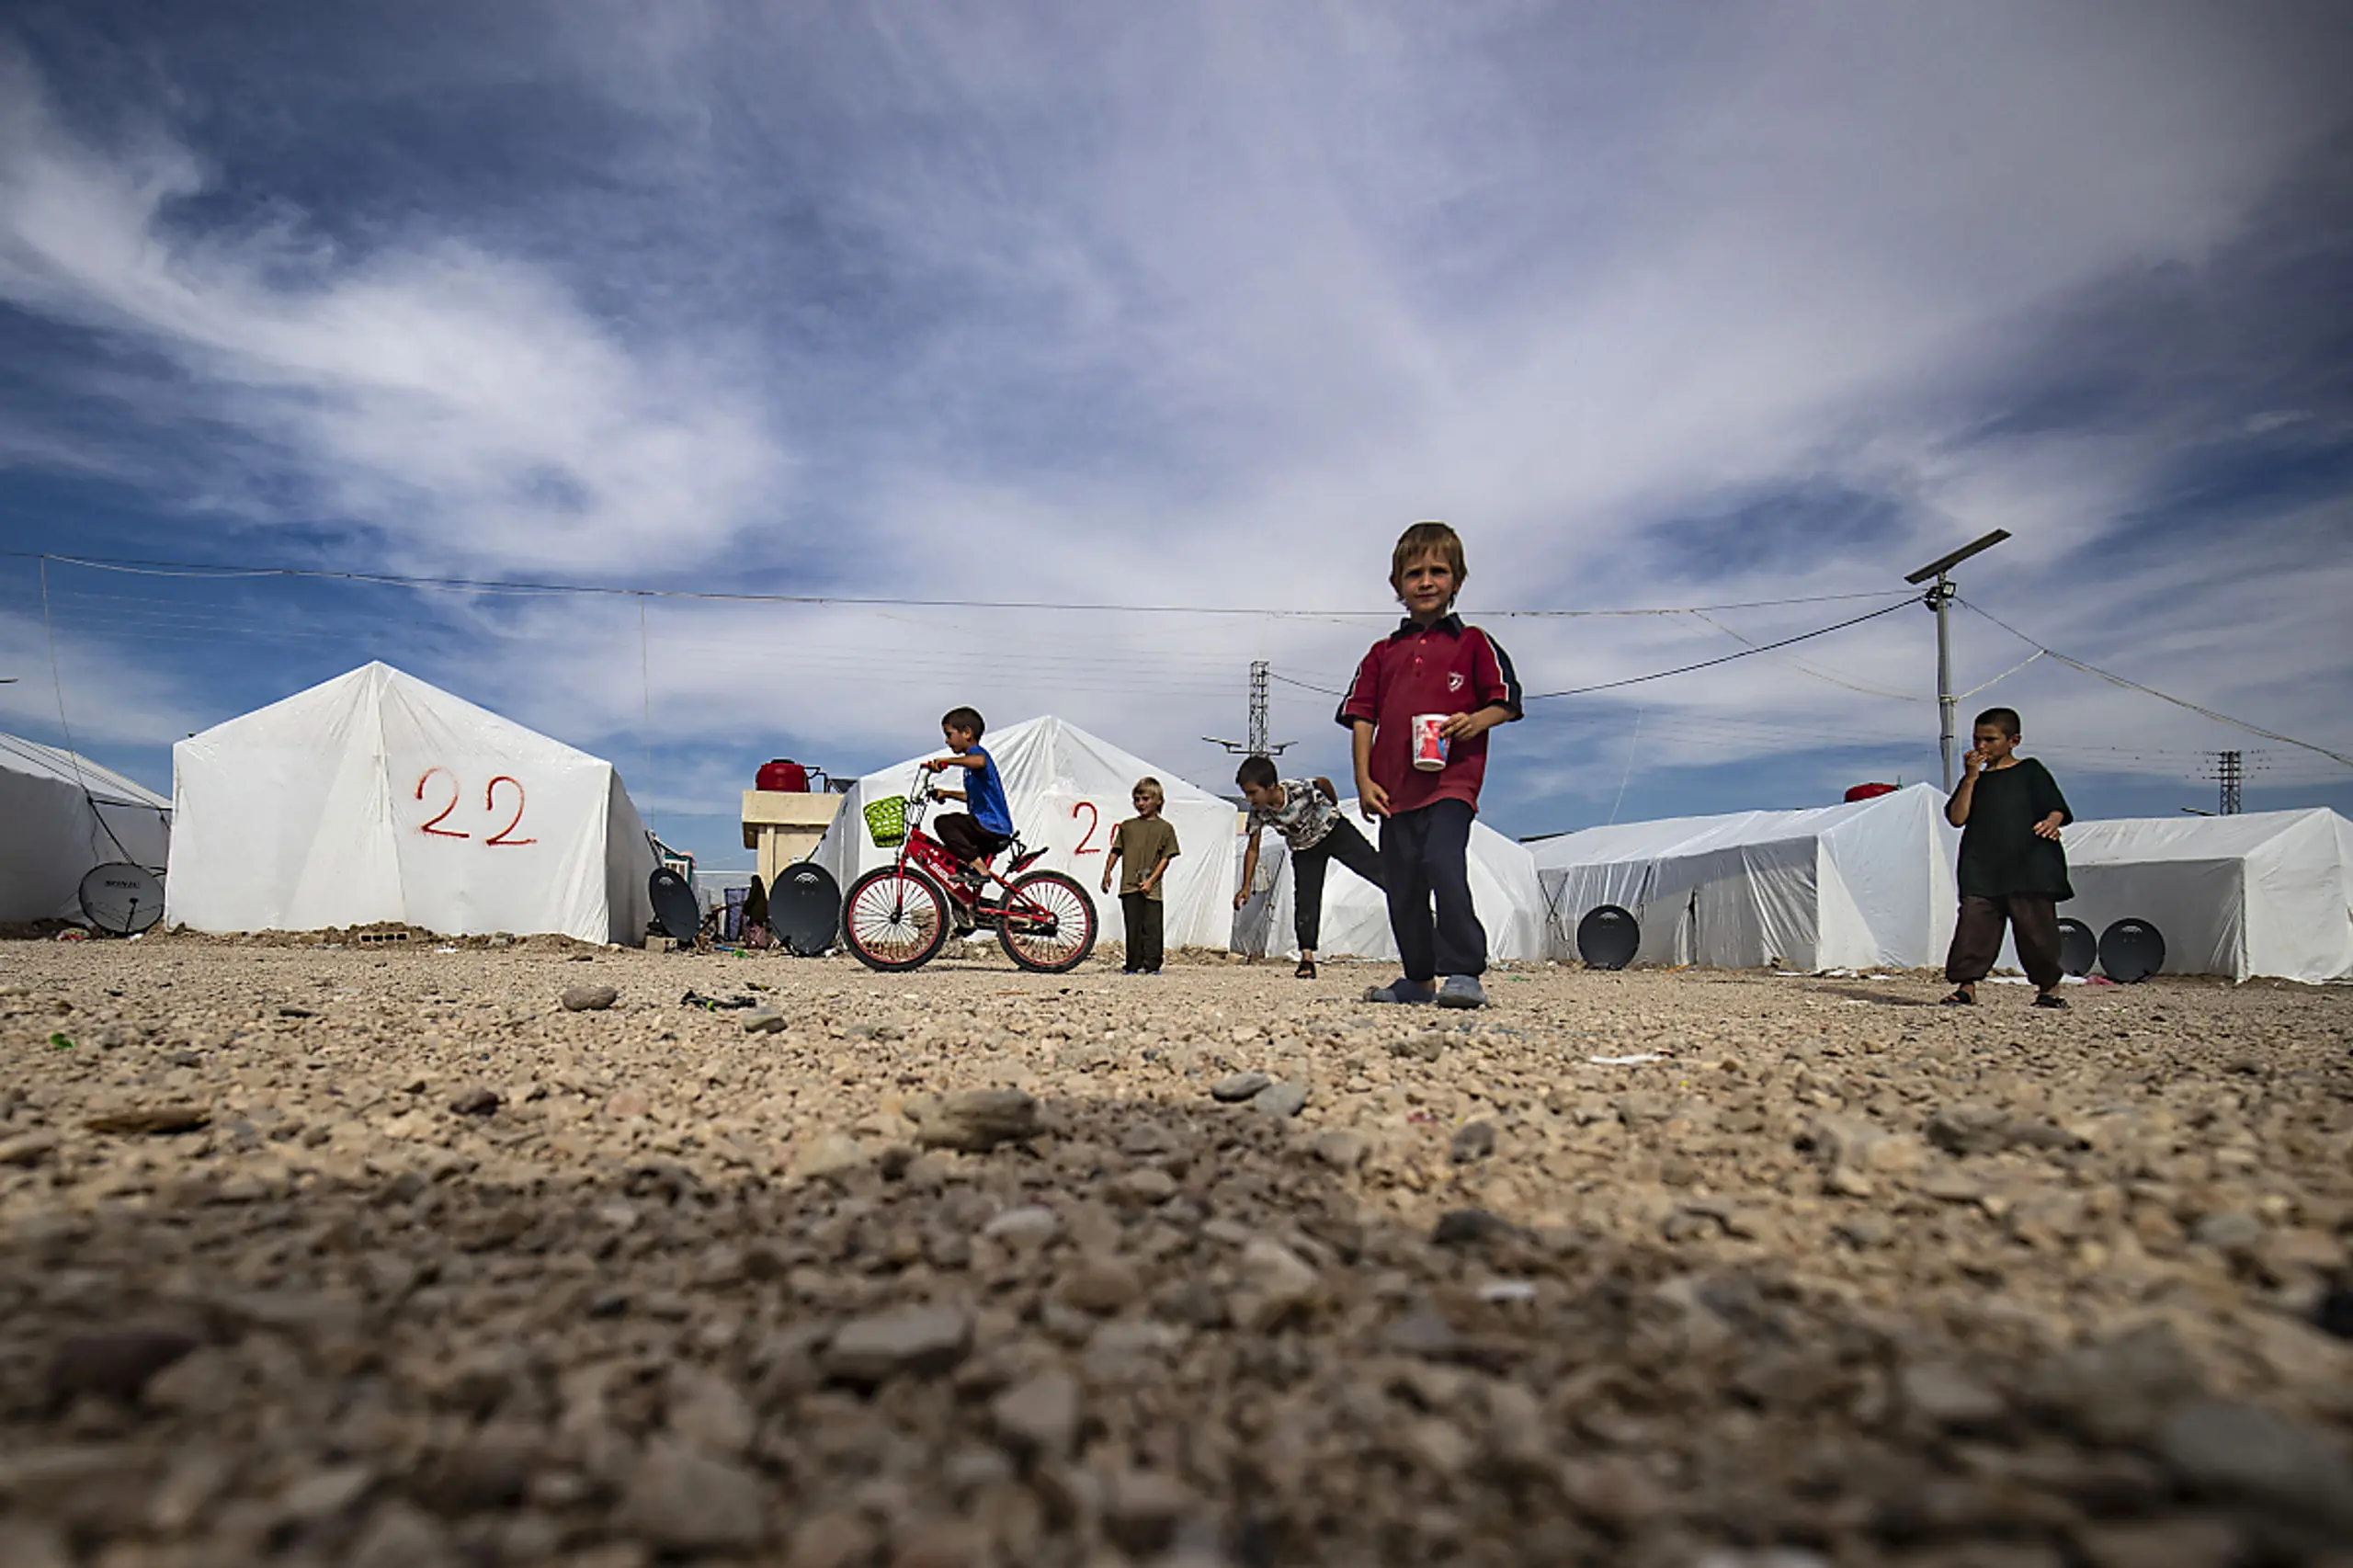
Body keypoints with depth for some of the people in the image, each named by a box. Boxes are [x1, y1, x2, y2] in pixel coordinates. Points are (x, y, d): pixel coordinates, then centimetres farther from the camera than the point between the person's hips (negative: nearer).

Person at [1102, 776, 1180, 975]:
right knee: (1133, 927, 5)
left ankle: (1151, 965, 1)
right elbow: (1116, 851, 15)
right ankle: (1133, 965, 10)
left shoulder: (1165, 828, 3)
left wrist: (1151, 880, -10)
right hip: (1129, 886, 3)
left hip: (1151, 887, -2)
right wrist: (1107, 874, 5)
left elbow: (1166, 858, -1)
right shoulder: (1127, 826, 12)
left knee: (1151, 927, -3)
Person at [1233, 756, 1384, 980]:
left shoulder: (1300, 789, -35)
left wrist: (1333, 807, 6)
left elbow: (1324, 783, -12)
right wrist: (1246, 886, -13)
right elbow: (1252, 850, -9)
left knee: (1375, 867, -8)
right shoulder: (1258, 813, -22)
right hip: (1304, 849, 3)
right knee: (1305, 900, -7)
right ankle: (1307, 958, -4)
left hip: (1333, 831, -3)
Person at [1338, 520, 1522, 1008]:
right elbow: (1362, 716, 12)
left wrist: (1475, 721, -14)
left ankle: (1464, 973, -19)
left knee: (1443, 864, -24)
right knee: (1401, 885, 8)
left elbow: (1506, 701, 7)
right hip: (1394, 787, 5)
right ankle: (1418, 979, 23)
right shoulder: (1383, 653, 16)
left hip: (1451, 780, -4)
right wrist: (1364, 780, 2)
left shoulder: (1473, 643, 8)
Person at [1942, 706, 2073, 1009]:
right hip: (1981, 868, 2)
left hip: (2030, 865, -2)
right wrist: (1970, 778, -2)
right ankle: (1966, 986, -2)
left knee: (2035, 924, 1)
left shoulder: (2030, 770, 8)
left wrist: (2052, 822, -20)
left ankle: (2049, 986, 17)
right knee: (1974, 924, -5)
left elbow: (2057, 807, 3)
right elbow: (1957, 817, 3)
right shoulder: (1975, 778, 15)